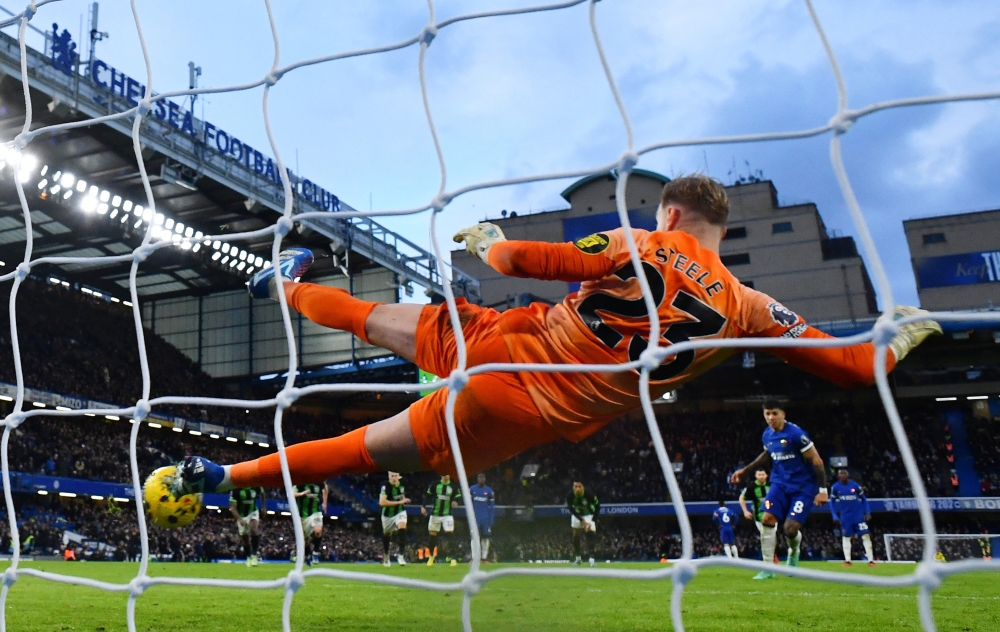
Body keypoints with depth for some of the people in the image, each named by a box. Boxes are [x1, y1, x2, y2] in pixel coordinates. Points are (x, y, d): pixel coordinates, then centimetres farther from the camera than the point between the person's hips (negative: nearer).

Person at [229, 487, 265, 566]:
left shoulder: (256, 486, -19)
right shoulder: (236, 489, -26)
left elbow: (262, 494, 6)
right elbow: (232, 507, -25)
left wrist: (264, 507, 6)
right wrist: (240, 519, -36)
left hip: (253, 512, 0)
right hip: (241, 515, 0)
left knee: (254, 529, -25)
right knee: (244, 537, 5)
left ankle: (254, 555, -20)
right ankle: (249, 558, 27)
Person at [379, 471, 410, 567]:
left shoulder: (402, 486, -5)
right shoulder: (386, 487, -23)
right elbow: (382, 502, -36)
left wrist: (405, 500, 1)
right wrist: (399, 502, -33)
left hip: (400, 512, 2)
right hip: (388, 515, -2)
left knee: (402, 529, -24)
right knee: (386, 535, 16)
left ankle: (401, 554, -17)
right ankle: (386, 555, 42)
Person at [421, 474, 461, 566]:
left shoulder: (453, 487, 0)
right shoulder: (434, 485, 0)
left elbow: (459, 497, -2)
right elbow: (428, 496, 5)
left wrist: (455, 501, -24)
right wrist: (423, 507, -3)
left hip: (447, 515, -1)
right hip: (435, 514, 1)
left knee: (450, 535, -11)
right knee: (432, 535, 8)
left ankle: (452, 558, -5)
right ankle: (431, 557, 26)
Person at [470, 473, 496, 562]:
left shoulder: (489, 491, 3)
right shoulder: (472, 489, 3)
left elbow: (492, 506, 6)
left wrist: (491, 520, 0)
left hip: (486, 517, 1)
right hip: (475, 517, -1)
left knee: (486, 537, 2)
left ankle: (484, 557, 9)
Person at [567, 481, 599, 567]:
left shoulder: (590, 495, -34)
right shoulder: (570, 497, -29)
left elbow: (597, 507, -19)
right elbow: (572, 510, -17)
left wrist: (592, 521, -24)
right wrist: (582, 521, -25)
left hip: (589, 515, -2)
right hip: (577, 515, 2)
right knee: (576, 535, 4)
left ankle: (592, 558, -8)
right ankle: (578, 557, 19)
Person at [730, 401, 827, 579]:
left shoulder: (796, 434, -20)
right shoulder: (767, 435, 2)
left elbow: (817, 461, -16)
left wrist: (822, 490, -17)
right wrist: (745, 471, 22)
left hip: (803, 486, -6)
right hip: (780, 483, 6)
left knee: (790, 529, -12)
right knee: (767, 519, -12)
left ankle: (793, 552, 26)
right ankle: (768, 568, -2)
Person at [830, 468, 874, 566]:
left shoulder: (855, 485, -5)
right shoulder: (835, 487, -5)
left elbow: (863, 499, 6)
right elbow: (832, 502, 3)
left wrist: (867, 513, -1)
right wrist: (835, 515, -5)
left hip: (858, 515, 0)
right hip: (845, 516, 1)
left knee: (866, 536, -6)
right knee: (846, 537, 4)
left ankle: (871, 560, -2)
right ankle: (847, 560, 9)